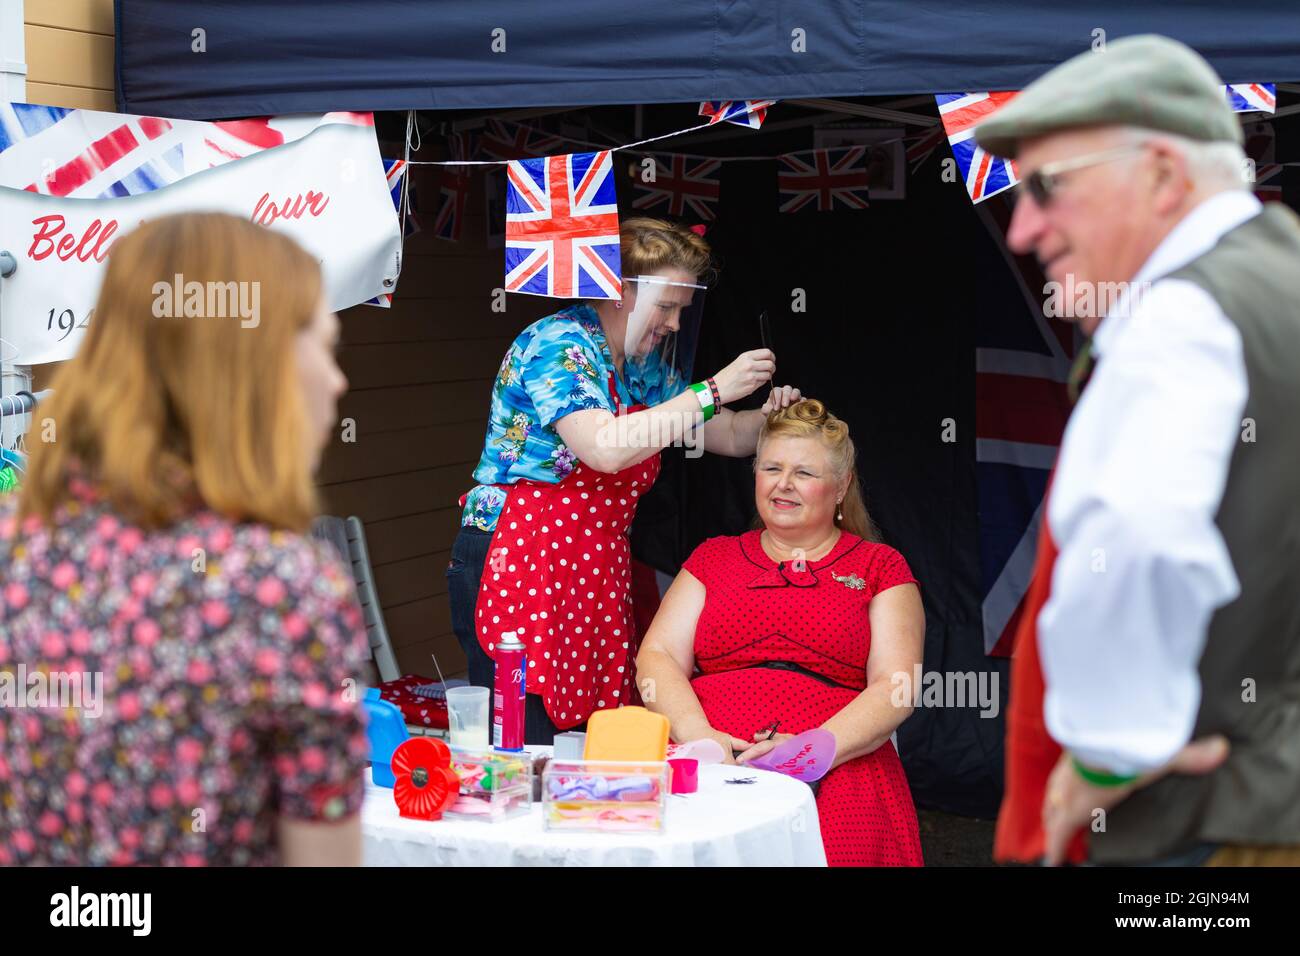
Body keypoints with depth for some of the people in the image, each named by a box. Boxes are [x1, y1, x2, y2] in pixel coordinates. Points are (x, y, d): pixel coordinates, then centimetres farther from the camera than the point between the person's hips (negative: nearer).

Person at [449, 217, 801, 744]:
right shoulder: (559, 344, -10)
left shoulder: (648, 369, 16)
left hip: (595, 574, 8)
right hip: (517, 561, -8)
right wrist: (713, 391, -20)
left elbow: (731, 436, 24)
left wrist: (770, 414, 1)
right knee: (525, 746, -11)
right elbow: (606, 448, -25)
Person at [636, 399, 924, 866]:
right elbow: (657, 656, 11)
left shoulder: (879, 566, 16)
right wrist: (697, 735, -10)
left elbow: (895, 687, 4)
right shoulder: (714, 557, 23)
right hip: (708, 766, 1)